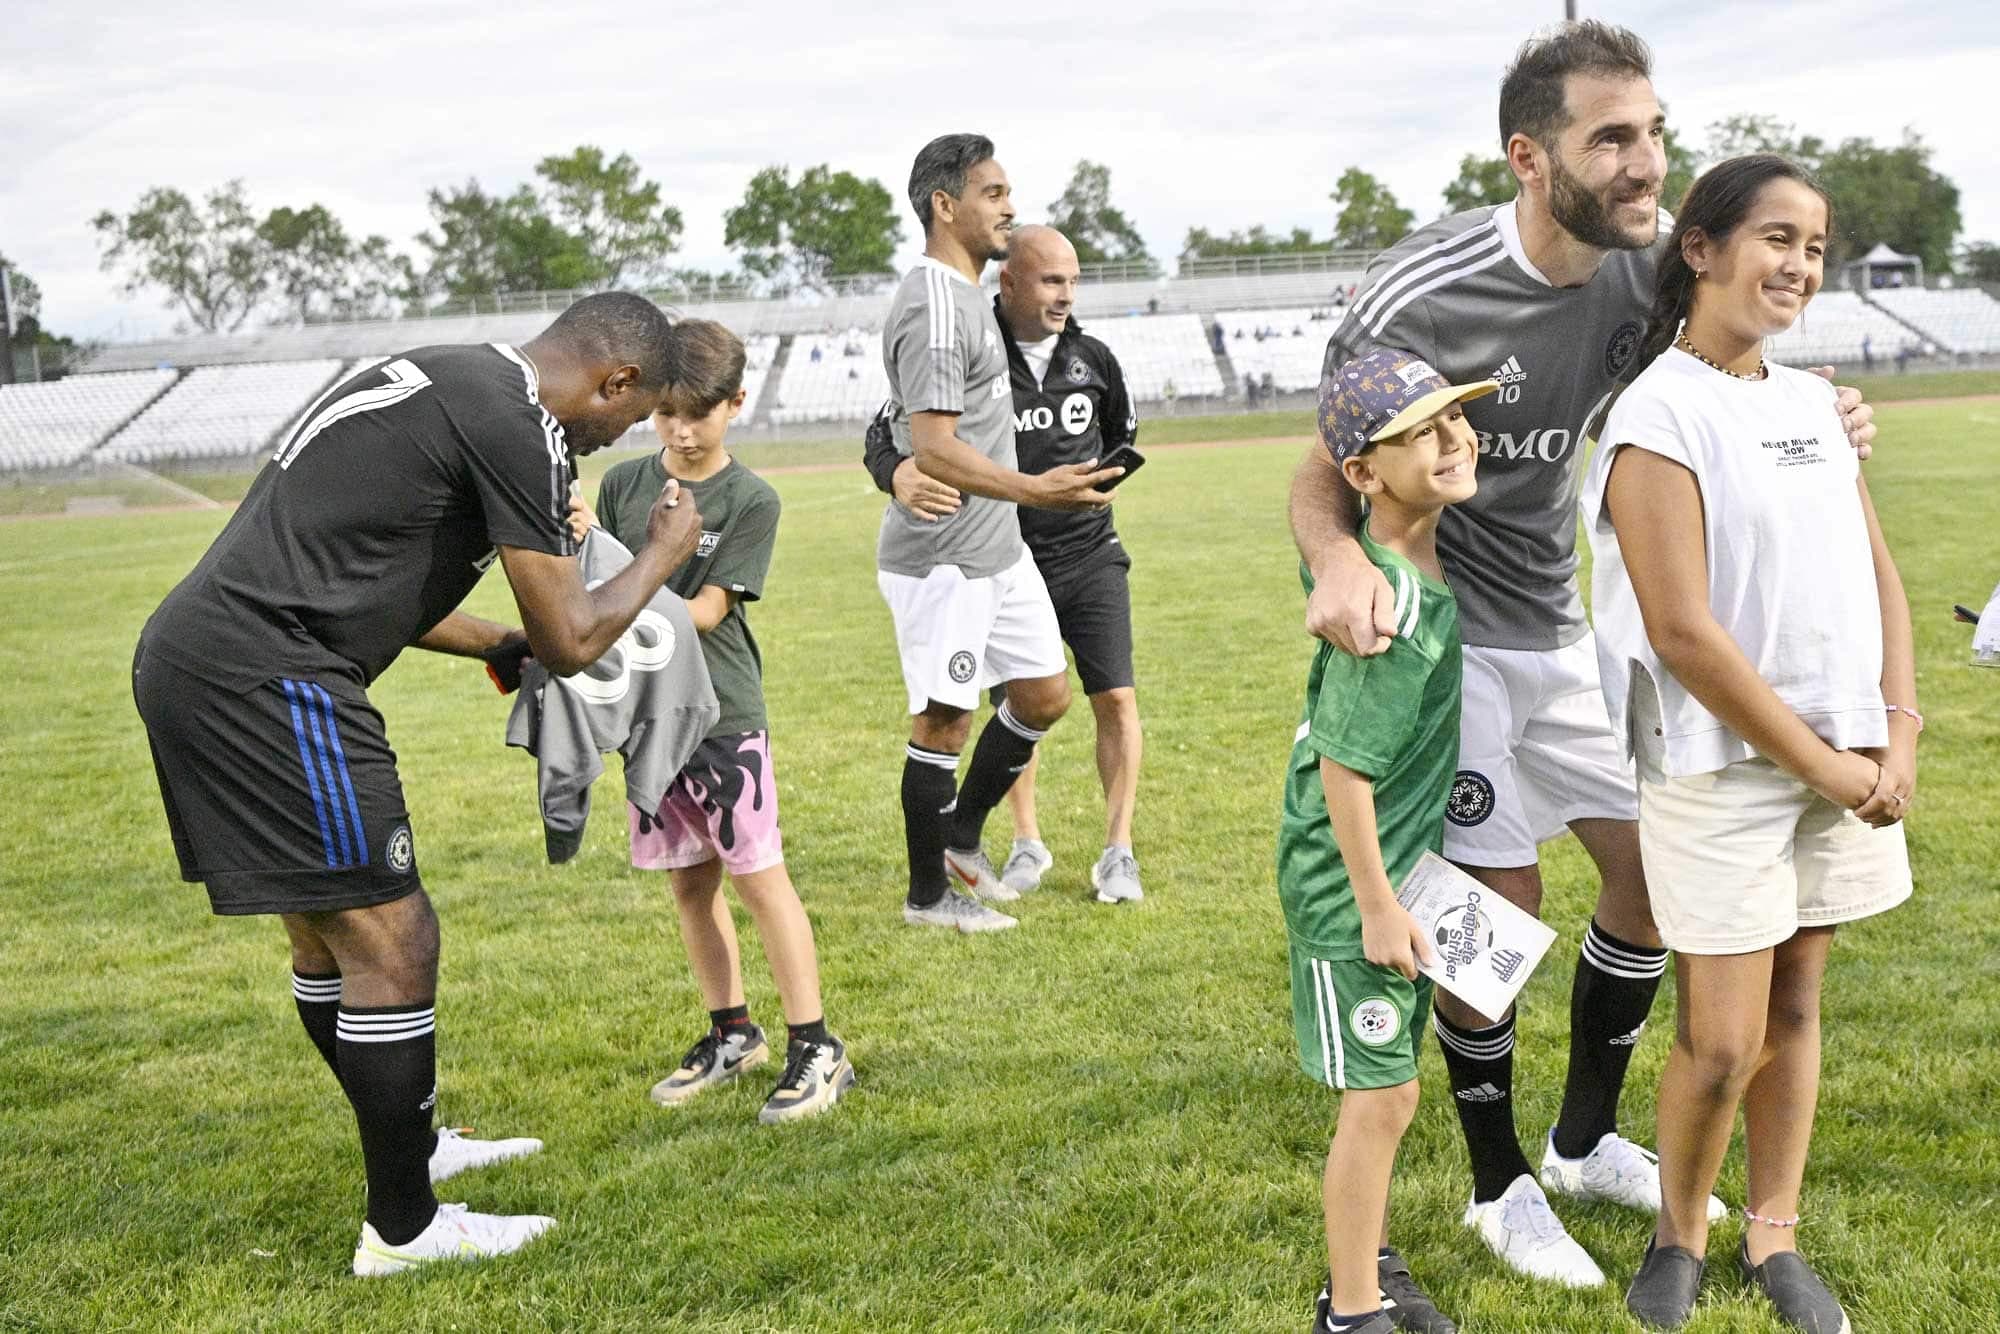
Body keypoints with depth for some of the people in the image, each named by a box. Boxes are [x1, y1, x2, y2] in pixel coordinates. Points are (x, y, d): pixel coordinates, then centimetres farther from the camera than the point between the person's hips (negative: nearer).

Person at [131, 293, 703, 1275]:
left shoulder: (444, 384, 20)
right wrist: (666, 551, 9)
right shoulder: (514, 423, -11)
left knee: (327, 930, 22)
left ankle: (413, 1148, 39)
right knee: (391, 944, -2)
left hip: (187, 654, 11)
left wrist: (502, 646, 35)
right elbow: (571, 642, -8)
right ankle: (402, 1227, 11)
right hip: (264, 677, -11)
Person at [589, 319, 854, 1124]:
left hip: (724, 711, -4)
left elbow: (704, 611, -14)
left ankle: (815, 1048, 4)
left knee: (757, 872, -3)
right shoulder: (623, 484, 6)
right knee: (688, 879, 12)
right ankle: (731, 1033, 26)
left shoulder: (750, 500, -7)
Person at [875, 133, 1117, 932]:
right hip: (941, 559, -10)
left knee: (1044, 695, 13)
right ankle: (928, 895, 16)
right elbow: (934, 450, -26)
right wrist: (1035, 491, -33)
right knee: (943, 719, 1)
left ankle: (961, 837, 29)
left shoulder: (967, 296, 14)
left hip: (998, 550, 10)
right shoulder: (933, 308, -19)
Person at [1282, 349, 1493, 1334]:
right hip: (1350, 879, -9)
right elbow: (1344, 768, -24)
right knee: (1380, 1097, 2)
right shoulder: (1395, 607, -28)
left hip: (1408, 859, 9)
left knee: (1388, 1087, 20)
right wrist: (1376, 905, -18)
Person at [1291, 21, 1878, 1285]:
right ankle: (1500, 1185, 20)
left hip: (1560, 623, 7)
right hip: (1440, 632, -7)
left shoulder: (1649, 261, -5)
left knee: (1654, 866, 12)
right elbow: (1324, 475, -17)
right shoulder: (1423, 298, -23)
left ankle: (1588, 1142, 32)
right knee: (1498, 905, -4)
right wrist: (1338, 559, -41)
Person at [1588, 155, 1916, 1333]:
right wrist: (1824, 765, -12)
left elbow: (1877, 573, 12)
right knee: (1722, 1043, -2)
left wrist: (1900, 737, -1)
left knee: (1797, 1010, 14)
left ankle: (1774, 1238, 28)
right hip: (1722, 767, -6)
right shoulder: (1660, 417, -13)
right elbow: (1683, 633, -18)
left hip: (1844, 761, 6)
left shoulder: (1812, 402, 9)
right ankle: (1678, 1236, 23)